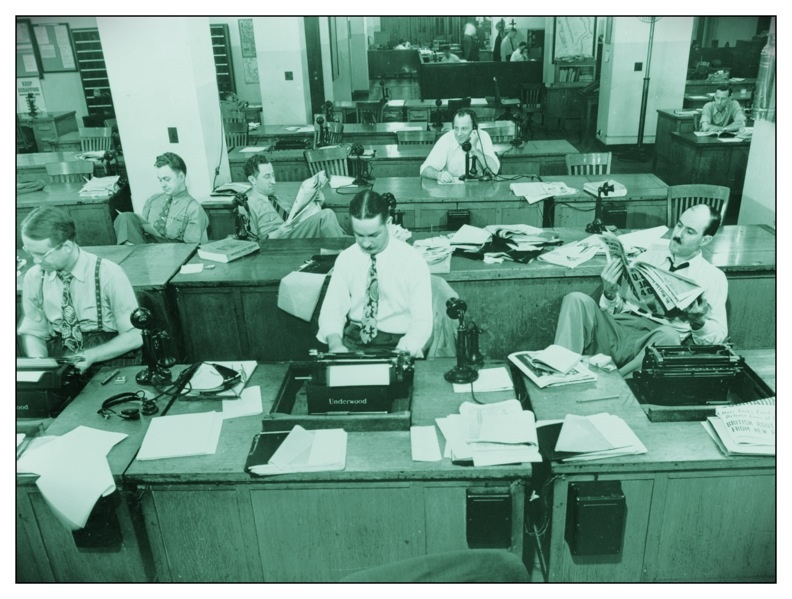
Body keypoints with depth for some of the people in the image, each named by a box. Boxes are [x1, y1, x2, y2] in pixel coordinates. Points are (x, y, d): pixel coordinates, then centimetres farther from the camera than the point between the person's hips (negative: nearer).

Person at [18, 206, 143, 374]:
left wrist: (91, 356, -20)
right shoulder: (34, 277, 1)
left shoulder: (108, 274, -12)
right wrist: (39, 361, -10)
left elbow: (134, 336, -8)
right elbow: (32, 332, 11)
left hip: (108, 359, -3)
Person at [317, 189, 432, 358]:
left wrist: (400, 354, -27)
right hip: (353, 340, 3)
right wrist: (335, 344, -21)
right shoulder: (345, 259, 2)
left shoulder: (413, 261, -9)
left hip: (397, 342, -2)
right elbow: (332, 309, 0)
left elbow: (422, 321, -10)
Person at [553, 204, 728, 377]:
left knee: (668, 336, -39)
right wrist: (609, 294, -5)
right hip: (619, 327, 3)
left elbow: (718, 335, 6)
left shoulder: (713, 277, 12)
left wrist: (698, 322, -16)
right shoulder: (649, 258, 20)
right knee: (577, 299, -25)